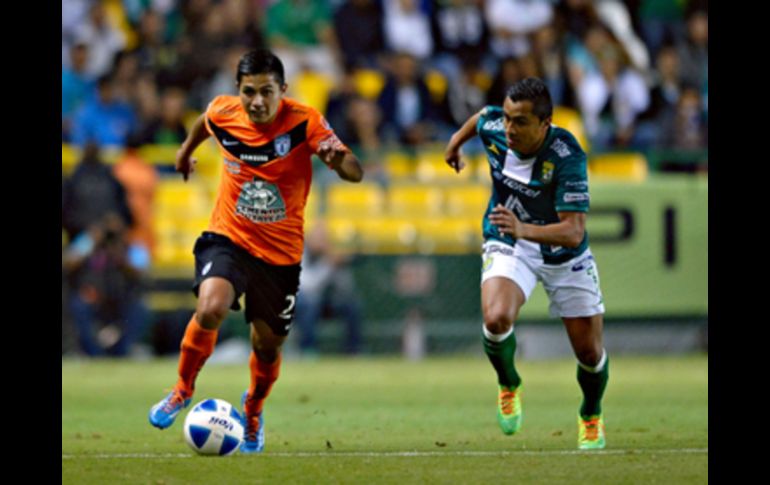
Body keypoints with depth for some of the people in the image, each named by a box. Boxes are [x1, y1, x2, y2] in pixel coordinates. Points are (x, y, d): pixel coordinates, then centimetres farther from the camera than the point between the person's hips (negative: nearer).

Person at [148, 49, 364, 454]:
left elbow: (355, 173, -26)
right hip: (228, 238, 0)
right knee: (210, 308, -27)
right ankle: (183, 390, -2)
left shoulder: (303, 122, -19)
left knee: (268, 345, 9)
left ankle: (253, 409, 43)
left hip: (281, 252, 0)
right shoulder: (223, 113, -11)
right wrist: (186, 149, 32)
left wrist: (338, 159, -48)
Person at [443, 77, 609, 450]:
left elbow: (573, 232, -37)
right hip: (508, 247, 2)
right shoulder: (492, 127, -18)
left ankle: (591, 415, 38)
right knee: (496, 319, -28)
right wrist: (457, 139, 28)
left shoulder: (566, 156, -32)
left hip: (563, 254, -2)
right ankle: (508, 385, 5)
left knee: (590, 353, 4)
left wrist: (525, 229, -53)